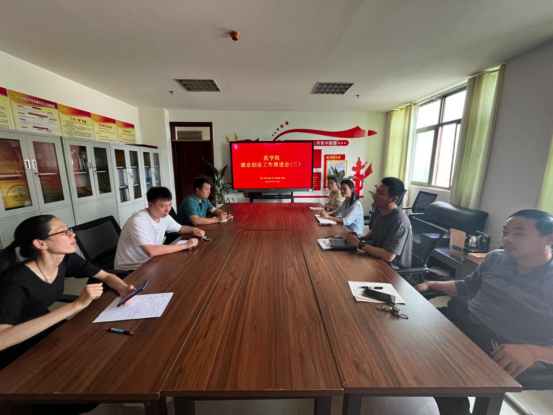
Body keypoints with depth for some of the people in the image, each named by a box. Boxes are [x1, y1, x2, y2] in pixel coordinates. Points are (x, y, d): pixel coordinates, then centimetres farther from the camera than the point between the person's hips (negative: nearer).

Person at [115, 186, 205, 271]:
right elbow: (151, 251, -36)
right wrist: (185, 245, -31)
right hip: (131, 269, -7)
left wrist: (193, 230, -7)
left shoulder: (164, 216, -3)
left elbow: (180, 228, 15)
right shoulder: (138, 221, -26)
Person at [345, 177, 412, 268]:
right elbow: (374, 232, 16)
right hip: (380, 261, 7)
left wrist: (359, 244, -25)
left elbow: (388, 256, -32)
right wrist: (360, 237, -3)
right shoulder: (383, 213, -2)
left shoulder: (399, 222, -28)